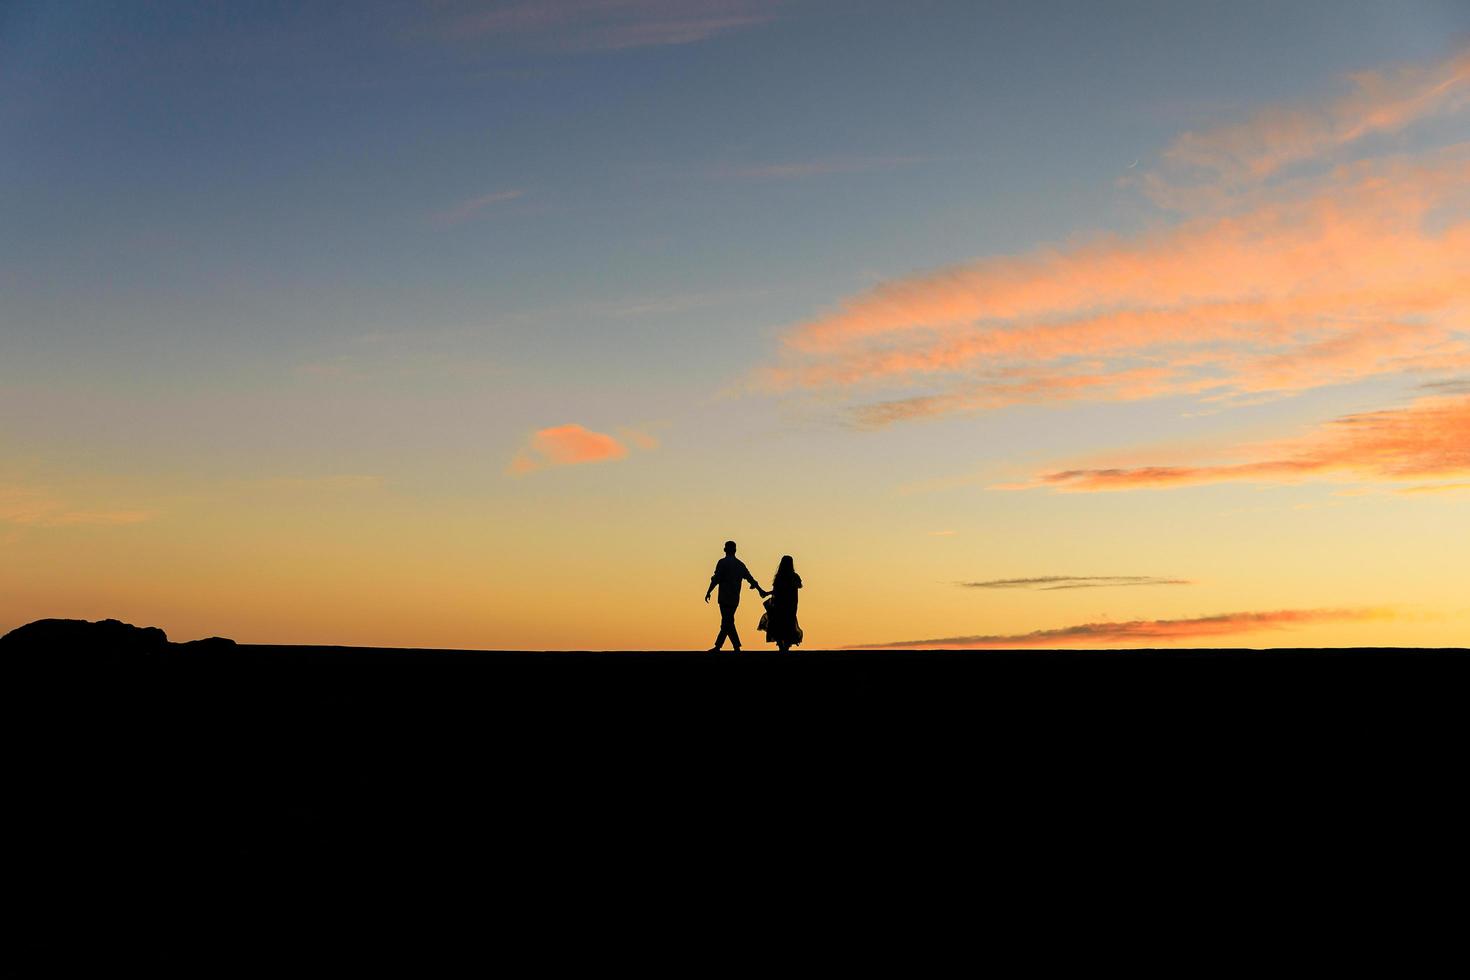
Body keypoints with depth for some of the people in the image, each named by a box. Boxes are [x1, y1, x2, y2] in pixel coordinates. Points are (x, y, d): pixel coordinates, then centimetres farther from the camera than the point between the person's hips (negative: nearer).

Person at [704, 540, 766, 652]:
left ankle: (737, 648, -14)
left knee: (727, 623, -6)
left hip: (725, 598, -6)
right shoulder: (740, 564, 11)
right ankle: (717, 646, 15)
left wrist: (708, 592, -3)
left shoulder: (722, 562, -6)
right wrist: (761, 590, 24)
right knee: (727, 622, 12)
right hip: (735, 599, 6)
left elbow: (716, 579, -11)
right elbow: (750, 579, 15)